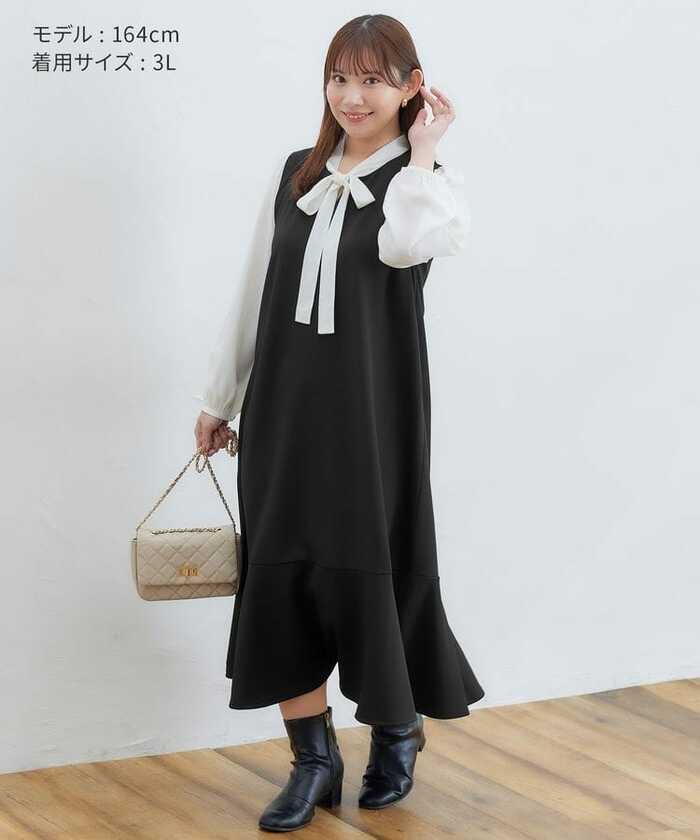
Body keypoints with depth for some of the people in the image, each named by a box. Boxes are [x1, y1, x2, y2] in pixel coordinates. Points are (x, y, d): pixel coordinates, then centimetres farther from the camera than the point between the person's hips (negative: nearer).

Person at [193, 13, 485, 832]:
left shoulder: (429, 183, -2)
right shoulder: (293, 175, 9)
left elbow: (406, 245, -27)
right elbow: (252, 294, 15)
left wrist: (420, 152, -14)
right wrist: (219, 398, 15)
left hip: (375, 410, -4)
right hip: (285, 405, 4)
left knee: (369, 573, 3)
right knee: (279, 578, 2)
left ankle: (396, 733, 28)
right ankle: (314, 759, 13)